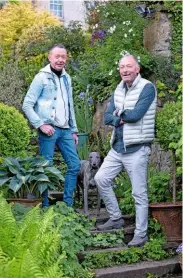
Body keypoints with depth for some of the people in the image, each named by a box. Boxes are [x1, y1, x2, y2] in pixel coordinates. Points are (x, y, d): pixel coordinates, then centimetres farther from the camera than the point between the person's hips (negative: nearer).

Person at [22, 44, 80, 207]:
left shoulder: (66, 78, 14)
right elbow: (27, 105, -9)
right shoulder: (42, 77, -6)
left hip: (65, 130, 7)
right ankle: (44, 207, 9)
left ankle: (67, 205, 17)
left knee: (75, 165, 6)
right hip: (49, 130, -7)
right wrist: (41, 125, -16)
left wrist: (73, 130, 17)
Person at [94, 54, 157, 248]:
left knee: (139, 194, -1)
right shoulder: (119, 90, 10)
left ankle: (141, 234, 11)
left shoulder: (147, 88, -12)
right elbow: (107, 117, 5)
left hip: (137, 149, -7)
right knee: (101, 179, 10)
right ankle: (116, 218, 25)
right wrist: (122, 119, -15)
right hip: (117, 148, 8)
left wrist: (119, 113, -4)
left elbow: (136, 114, -23)